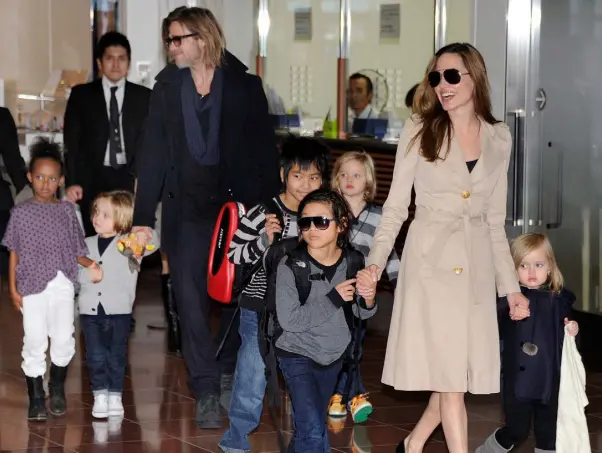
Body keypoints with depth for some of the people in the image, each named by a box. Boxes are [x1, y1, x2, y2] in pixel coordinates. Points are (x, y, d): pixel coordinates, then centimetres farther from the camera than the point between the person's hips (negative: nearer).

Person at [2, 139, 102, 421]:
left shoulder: (66, 210, 8)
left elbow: (74, 249, 9)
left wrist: (90, 265, -10)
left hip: (62, 285, 2)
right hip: (32, 286, -1)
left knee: (63, 339, -3)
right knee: (35, 342, -2)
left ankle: (57, 387, 22)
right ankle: (36, 399, 8)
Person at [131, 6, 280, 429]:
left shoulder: (244, 85, 0)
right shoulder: (167, 88, 6)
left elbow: (265, 149, 0)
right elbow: (153, 154, 3)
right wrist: (143, 217, -3)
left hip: (238, 204, -1)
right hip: (186, 211, 1)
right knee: (191, 301, -3)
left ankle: (229, 374, 25)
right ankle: (207, 392, 2)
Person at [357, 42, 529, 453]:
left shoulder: (499, 138, 10)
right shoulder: (420, 130, 1)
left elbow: (496, 220, 14)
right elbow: (396, 206, 0)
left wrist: (511, 285, 12)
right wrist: (377, 261, -14)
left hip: (476, 264, 4)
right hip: (431, 261, -4)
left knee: (465, 372, 6)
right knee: (449, 375, -7)